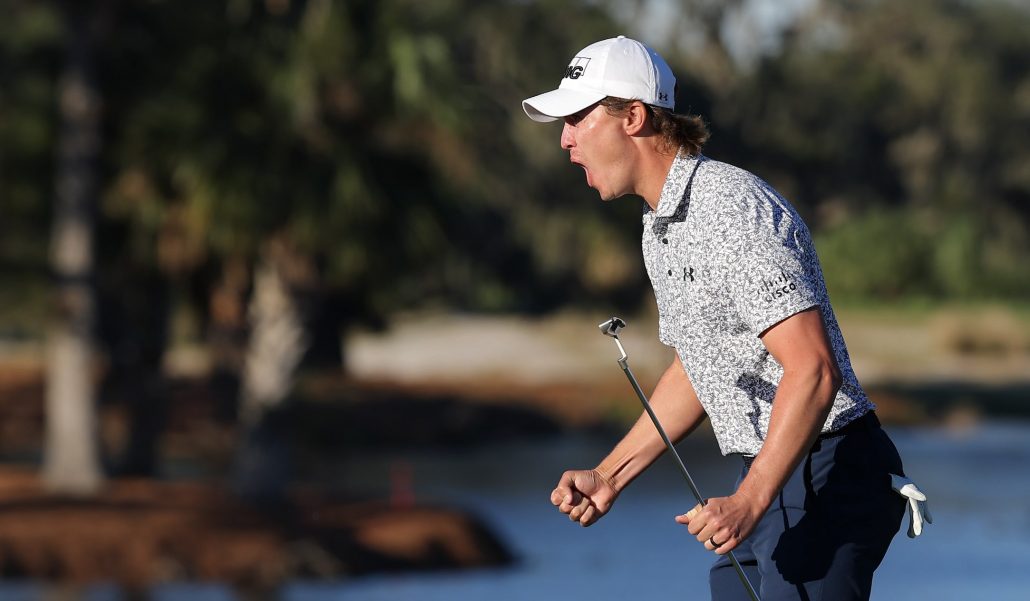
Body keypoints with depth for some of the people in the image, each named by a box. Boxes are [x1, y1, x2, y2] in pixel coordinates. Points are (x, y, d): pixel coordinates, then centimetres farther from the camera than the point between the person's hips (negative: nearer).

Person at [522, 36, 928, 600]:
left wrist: (748, 502, -30)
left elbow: (813, 369, -26)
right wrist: (610, 474, 17)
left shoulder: (732, 209, -19)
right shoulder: (661, 225, 14)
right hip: (767, 477, 10)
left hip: (825, 479, -10)